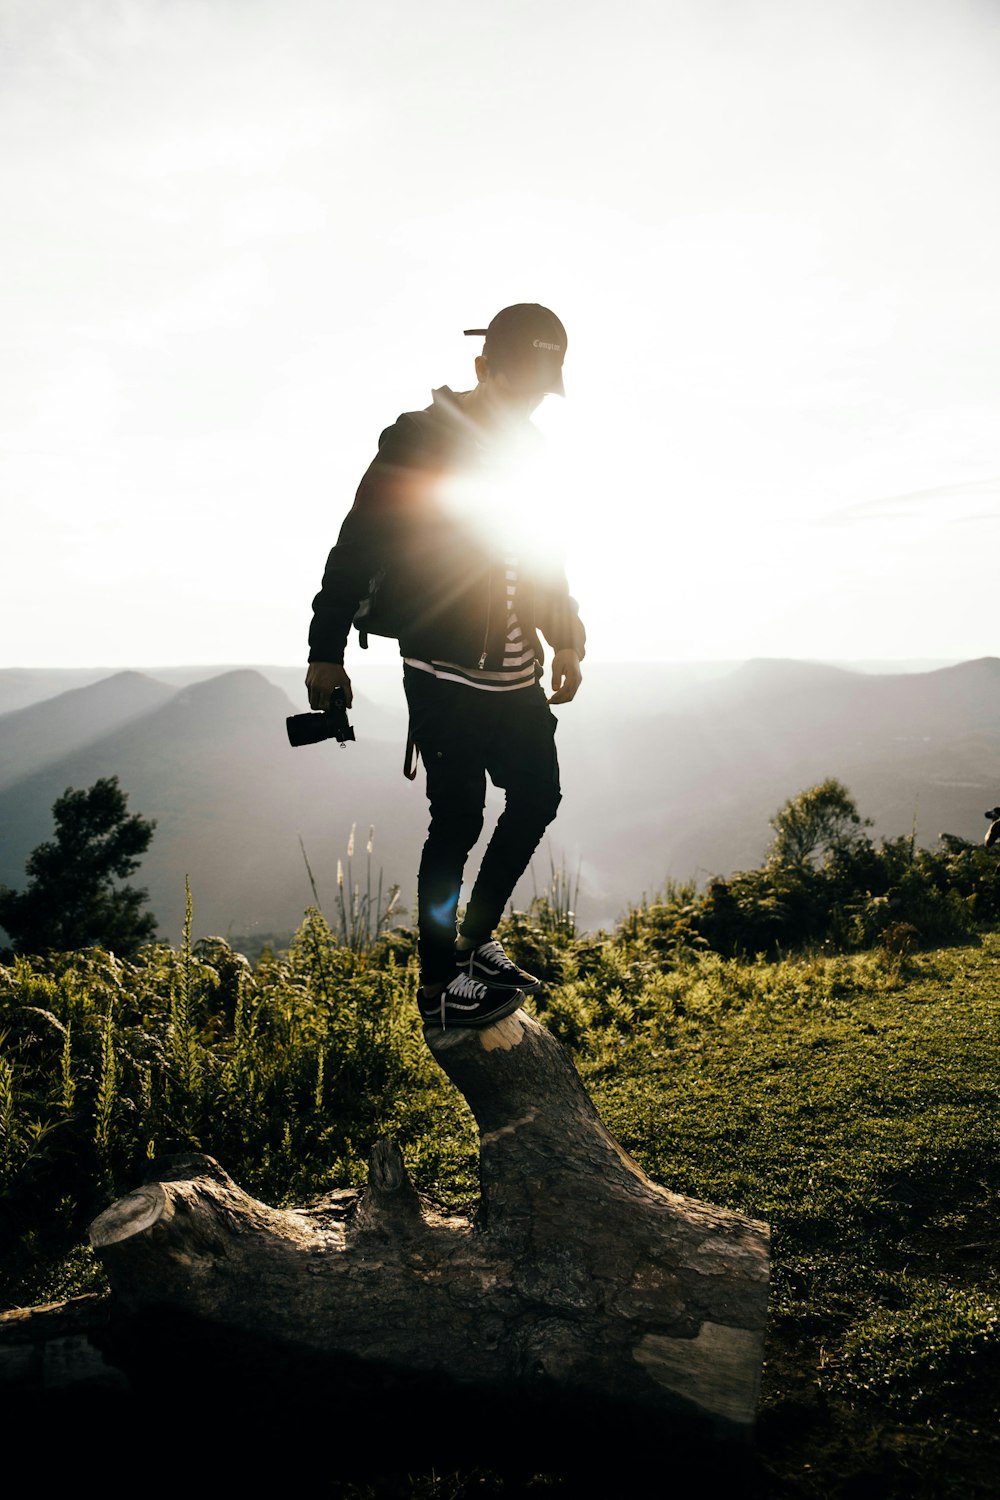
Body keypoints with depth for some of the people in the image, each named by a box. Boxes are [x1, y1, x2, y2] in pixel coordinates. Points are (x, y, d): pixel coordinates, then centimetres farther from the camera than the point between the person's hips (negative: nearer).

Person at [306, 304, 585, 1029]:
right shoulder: (419, 442, -8)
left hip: (514, 674, 8)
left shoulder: (525, 448, 15)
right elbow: (358, 543, -9)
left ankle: (476, 938, 29)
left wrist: (566, 636, 13)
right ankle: (439, 982, 14)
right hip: (446, 674, -8)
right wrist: (328, 649, -11)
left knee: (538, 797, 11)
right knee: (458, 820, -3)